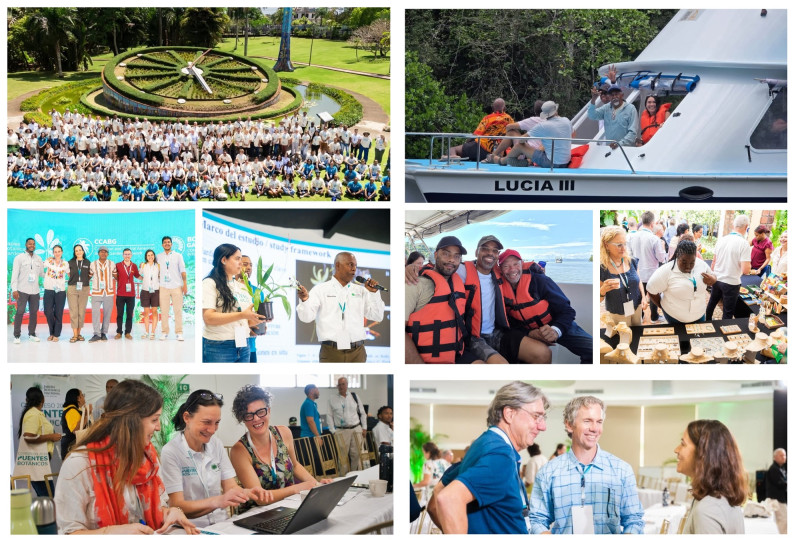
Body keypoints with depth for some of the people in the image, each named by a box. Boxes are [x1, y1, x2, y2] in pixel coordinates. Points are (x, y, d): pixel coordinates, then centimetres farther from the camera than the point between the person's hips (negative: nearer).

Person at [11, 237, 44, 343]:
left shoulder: (38, 259, 13)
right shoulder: (19, 258, 0)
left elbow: (41, 273, 18)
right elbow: (15, 274, -5)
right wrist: (14, 289, -13)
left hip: (35, 291, 4)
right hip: (22, 290, -4)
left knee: (34, 312, 6)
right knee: (20, 312, -6)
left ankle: (32, 333, 16)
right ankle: (17, 335, -1)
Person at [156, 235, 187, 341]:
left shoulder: (178, 256, 10)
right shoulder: (158, 257, 12)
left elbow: (183, 270, 7)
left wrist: (185, 284, -1)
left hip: (176, 287, -1)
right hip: (163, 287, 1)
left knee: (178, 310, -4)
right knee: (164, 311, 0)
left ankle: (179, 333, -2)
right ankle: (164, 332, 4)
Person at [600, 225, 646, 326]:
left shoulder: (632, 262, -9)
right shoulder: (601, 268, -22)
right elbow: (599, 299, -14)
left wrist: (643, 297, -2)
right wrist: (603, 290, -34)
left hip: (637, 308, 4)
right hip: (617, 314, -4)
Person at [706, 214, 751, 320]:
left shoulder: (721, 240, -2)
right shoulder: (743, 244, -19)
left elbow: (714, 262, 8)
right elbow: (745, 270, -22)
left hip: (717, 279, 6)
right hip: (731, 283, -6)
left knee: (711, 303, 26)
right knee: (728, 313, 5)